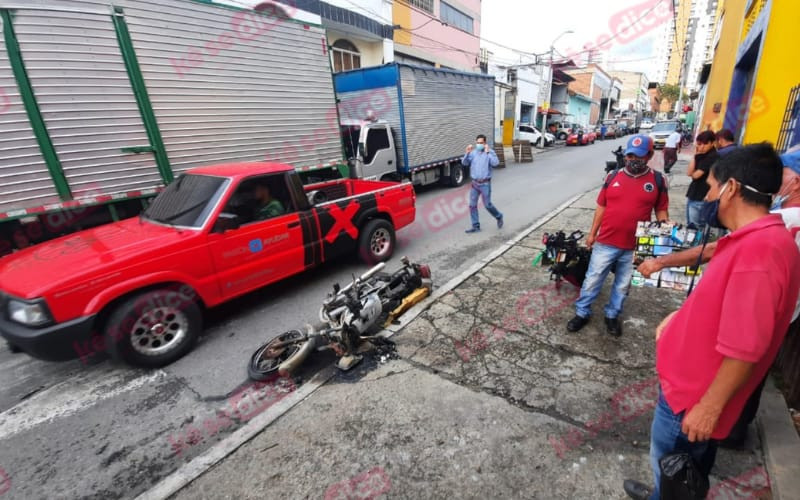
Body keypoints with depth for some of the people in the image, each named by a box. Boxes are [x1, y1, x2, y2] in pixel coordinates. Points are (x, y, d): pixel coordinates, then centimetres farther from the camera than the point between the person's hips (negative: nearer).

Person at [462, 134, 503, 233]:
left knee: (487, 205, 0)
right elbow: (464, 163, -3)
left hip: (485, 183, -4)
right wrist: (467, 153, -17)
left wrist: (487, 152, -22)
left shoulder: (490, 152, -4)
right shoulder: (473, 152, 5)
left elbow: (496, 163, -19)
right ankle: (475, 226, 12)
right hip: (475, 183, 4)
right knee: (472, 205, 2)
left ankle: (499, 217, 28)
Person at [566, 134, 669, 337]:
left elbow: (661, 209, 7)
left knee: (622, 285, 15)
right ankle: (582, 313, 21)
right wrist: (592, 233, 6)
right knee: (592, 280, 6)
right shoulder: (613, 176, 1)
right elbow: (601, 206, 5)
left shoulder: (657, 180, 0)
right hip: (606, 242, 0)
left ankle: (612, 316, 33)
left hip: (635, 247, 1)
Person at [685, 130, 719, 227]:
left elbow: (695, 175, -18)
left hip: (701, 197, -9)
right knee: (690, 225, 17)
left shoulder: (712, 157, -16)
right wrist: (696, 155, -1)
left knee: (696, 227, -3)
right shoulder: (702, 155, 11)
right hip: (694, 194, 9)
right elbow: (689, 173, 1)